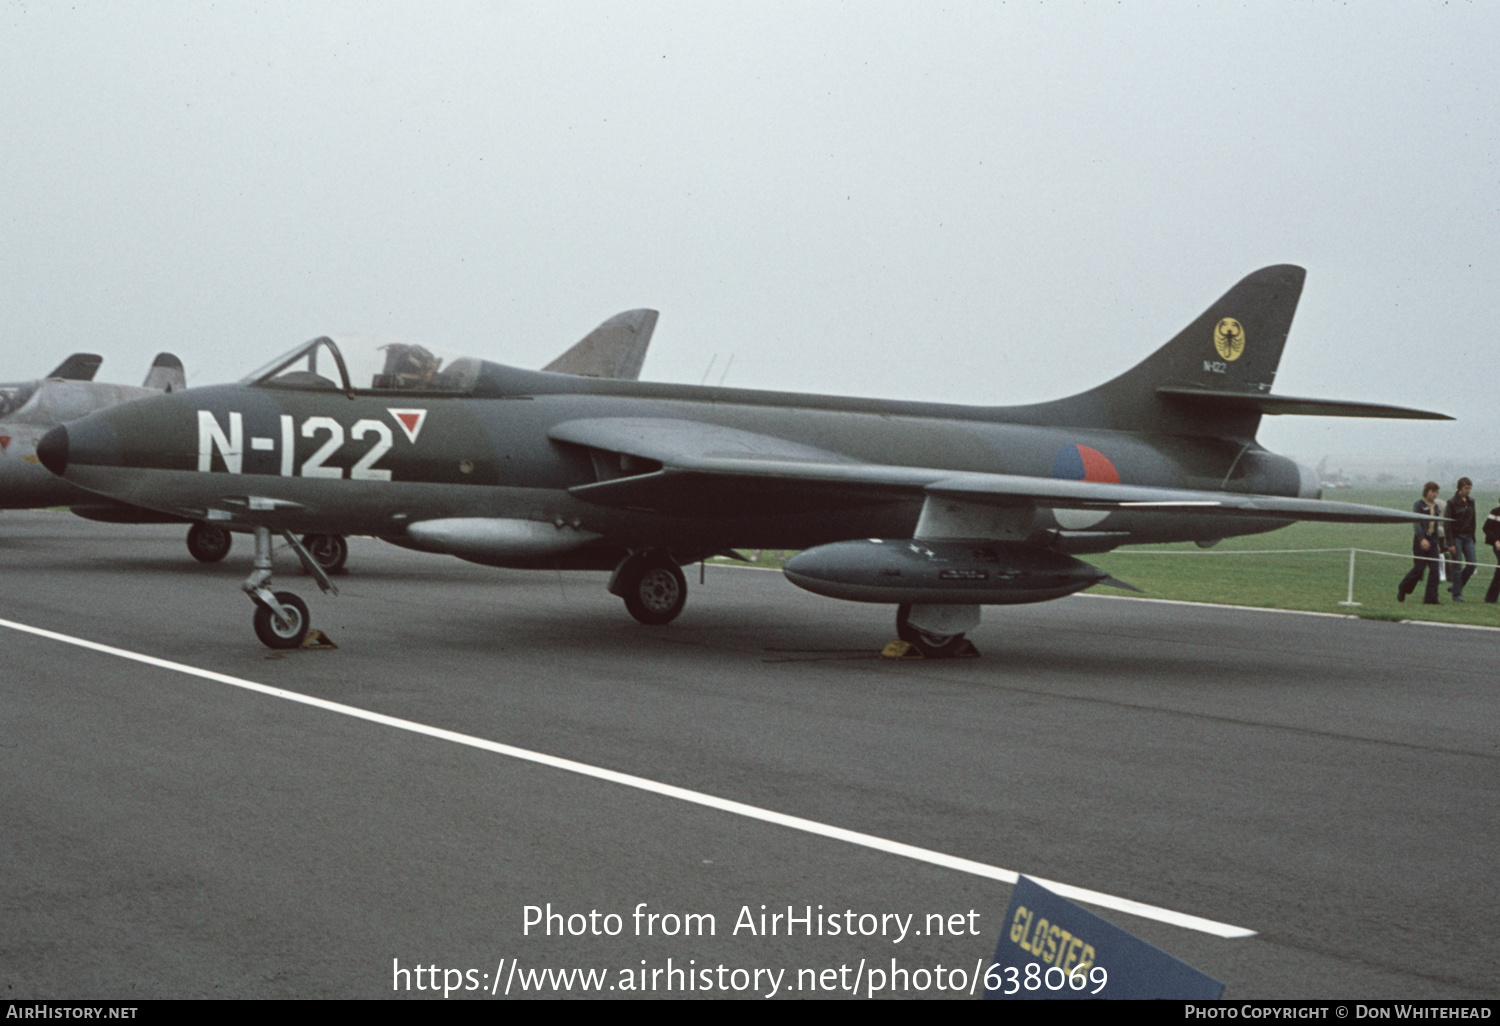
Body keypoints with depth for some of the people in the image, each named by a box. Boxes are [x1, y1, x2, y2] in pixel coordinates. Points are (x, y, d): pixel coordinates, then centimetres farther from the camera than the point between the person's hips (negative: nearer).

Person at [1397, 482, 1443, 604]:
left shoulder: (1435, 506, 13)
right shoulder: (1418, 505, -6)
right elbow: (1416, 523, -17)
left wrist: (1437, 543, 20)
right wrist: (1422, 539, -29)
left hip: (1432, 540, 6)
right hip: (1421, 541, -6)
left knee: (1434, 570, -4)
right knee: (1419, 569, -3)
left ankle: (1431, 599, -2)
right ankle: (1402, 589, 21)